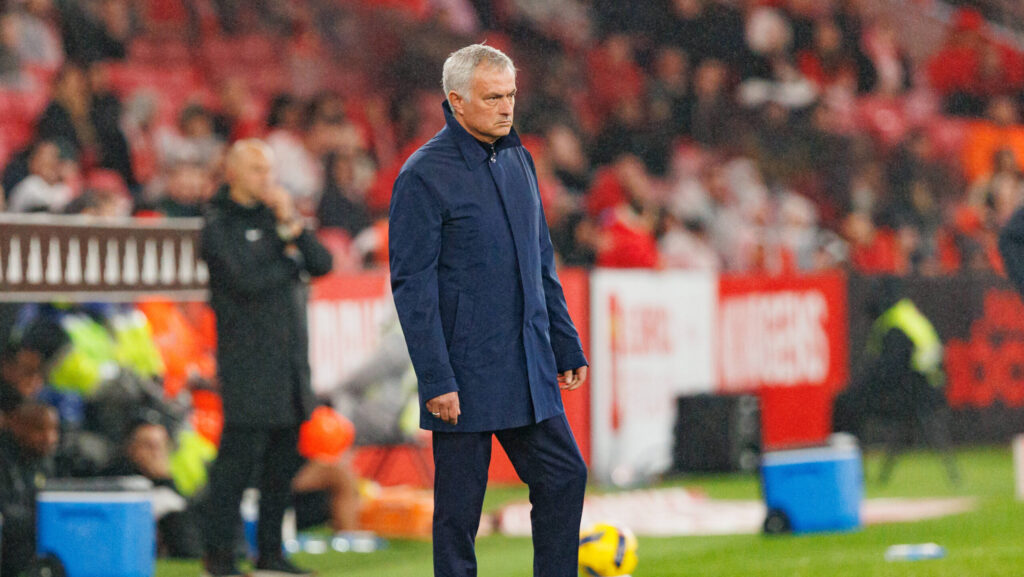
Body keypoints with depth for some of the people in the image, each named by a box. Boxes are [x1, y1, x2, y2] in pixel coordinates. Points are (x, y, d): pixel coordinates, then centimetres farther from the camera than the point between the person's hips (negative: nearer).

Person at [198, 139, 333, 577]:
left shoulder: (275, 216, 16)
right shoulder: (219, 227, -3)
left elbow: (322, 264, 6)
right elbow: (247, 282, -15)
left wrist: (291, 226, -7)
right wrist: (291, 261, -1)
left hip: (290, 359, 7)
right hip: (248, 363, -6)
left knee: (284, 459, 8)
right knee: (240, 455, -8)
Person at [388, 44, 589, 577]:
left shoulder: (518, 160, 11)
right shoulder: (425, 175, -11)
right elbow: (412, 285, -13)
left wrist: (566, 347, 15)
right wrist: (436, 381, -17)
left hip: (528, 371, 7)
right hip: (465, 377, -7)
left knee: (564, 477, 6)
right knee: (459, 504, 1)